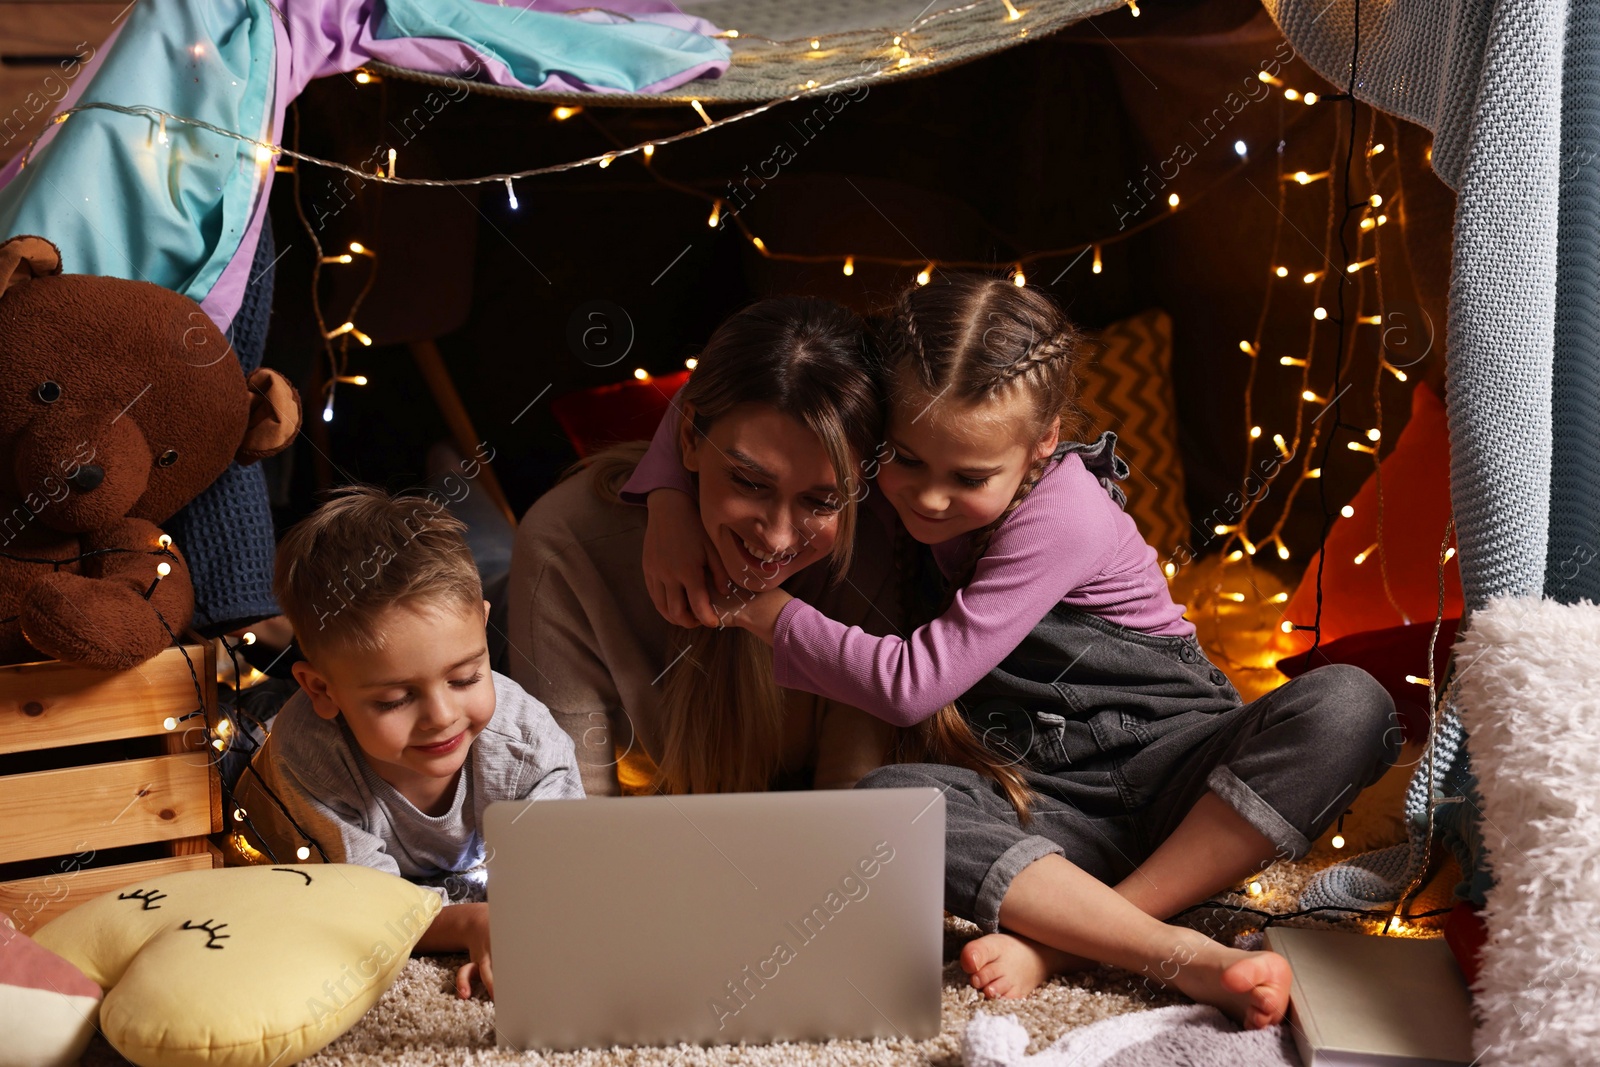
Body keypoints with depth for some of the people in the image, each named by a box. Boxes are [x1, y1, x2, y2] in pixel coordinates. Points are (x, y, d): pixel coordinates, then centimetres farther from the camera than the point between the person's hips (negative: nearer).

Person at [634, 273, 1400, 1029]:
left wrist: (757, 606, -16)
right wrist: (672, 504, -14)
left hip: (1177, 776, -2)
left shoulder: (1063, 517, -19)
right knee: (884, 800, -30)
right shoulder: (902, 480, -3)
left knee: (1349, 705, -32)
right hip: (1047, 804, 3)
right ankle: (1179, 957, -33)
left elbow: (912, 685, -22)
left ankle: (1064, 941, -35)